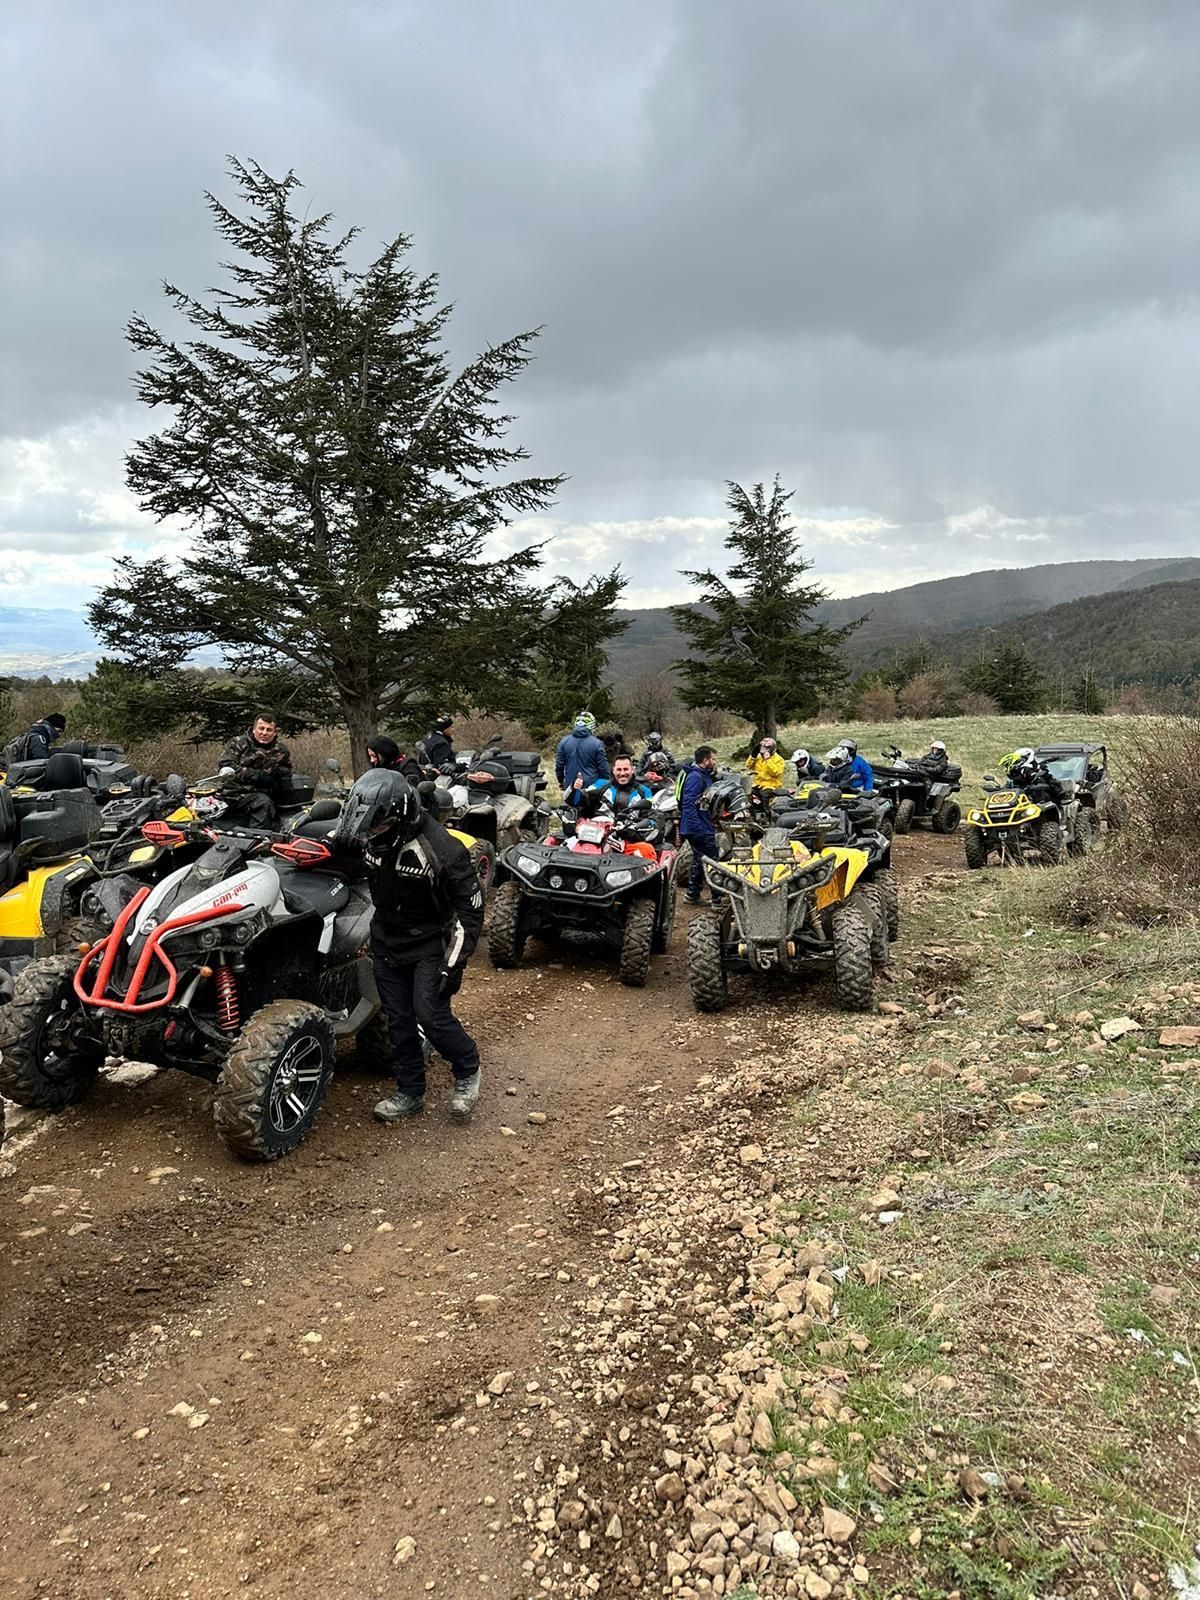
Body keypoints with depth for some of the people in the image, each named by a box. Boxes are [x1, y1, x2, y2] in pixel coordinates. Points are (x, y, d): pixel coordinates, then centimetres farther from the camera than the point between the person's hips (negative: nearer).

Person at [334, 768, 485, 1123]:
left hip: (430, 942, -6)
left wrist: (454, 961, -22)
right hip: (386, 941, 6)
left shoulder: (441, 849, -27)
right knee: (398, 1020, 9)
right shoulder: (369, 837, -10)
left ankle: (468, 1071, 12)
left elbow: (471, 907, -19)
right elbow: (335, 844, 16)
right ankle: (410, 1092, 23)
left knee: (431, 1015, -14)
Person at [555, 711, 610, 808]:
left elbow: (559, 765, 5)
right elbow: (604, 768, -7)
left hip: (571, 788, 3)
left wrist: (561, 781, 21)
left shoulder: (564, 741, 0)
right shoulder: (596, 743, -10)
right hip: (592, 788, -3)